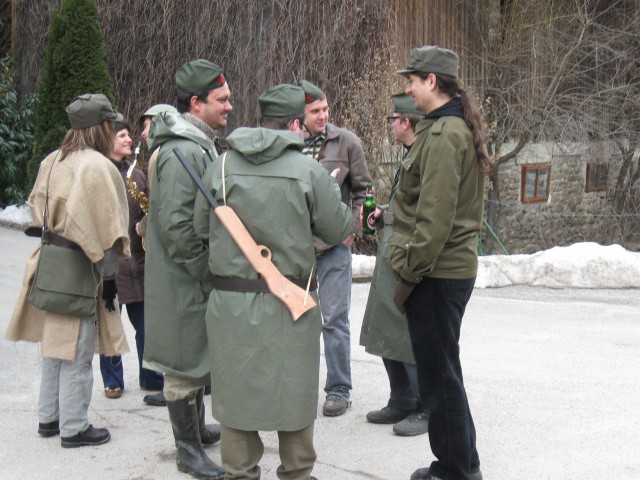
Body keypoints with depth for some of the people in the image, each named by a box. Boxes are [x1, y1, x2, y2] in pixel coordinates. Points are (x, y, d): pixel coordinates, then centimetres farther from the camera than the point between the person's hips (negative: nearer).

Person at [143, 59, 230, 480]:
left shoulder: (201, 144, 13)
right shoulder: (183, 151, -21)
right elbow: (175, 222, -26)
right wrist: (206, 273, -20)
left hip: (198, 275, 10)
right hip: (184, 280, -10)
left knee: (199, 355, 22)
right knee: (186, 362, 1)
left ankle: (197, 427, 38)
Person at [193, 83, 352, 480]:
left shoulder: (221, 166, -3)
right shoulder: (309, 170, -9)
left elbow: (202, 227, 6)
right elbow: (337, 230, -1)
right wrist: (335, 194, 18)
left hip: (231, 299, 2)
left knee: (237, 389, 13)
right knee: (294, 389, 13)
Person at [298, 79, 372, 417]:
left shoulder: (346, 142, -2)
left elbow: (362, 190, 5)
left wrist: (352, 231, -1)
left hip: (334, 245, -2)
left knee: (334, 318, -1)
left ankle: (339, 390, 11)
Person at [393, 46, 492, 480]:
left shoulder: (443, 135, -17)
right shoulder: (457, 127, 14)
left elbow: (434, 218, -22)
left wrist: (408, 274, -16)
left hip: (436, 273, -10)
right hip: (454, 266, 10)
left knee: (439, 374, 1)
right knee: (441, 370, 18)